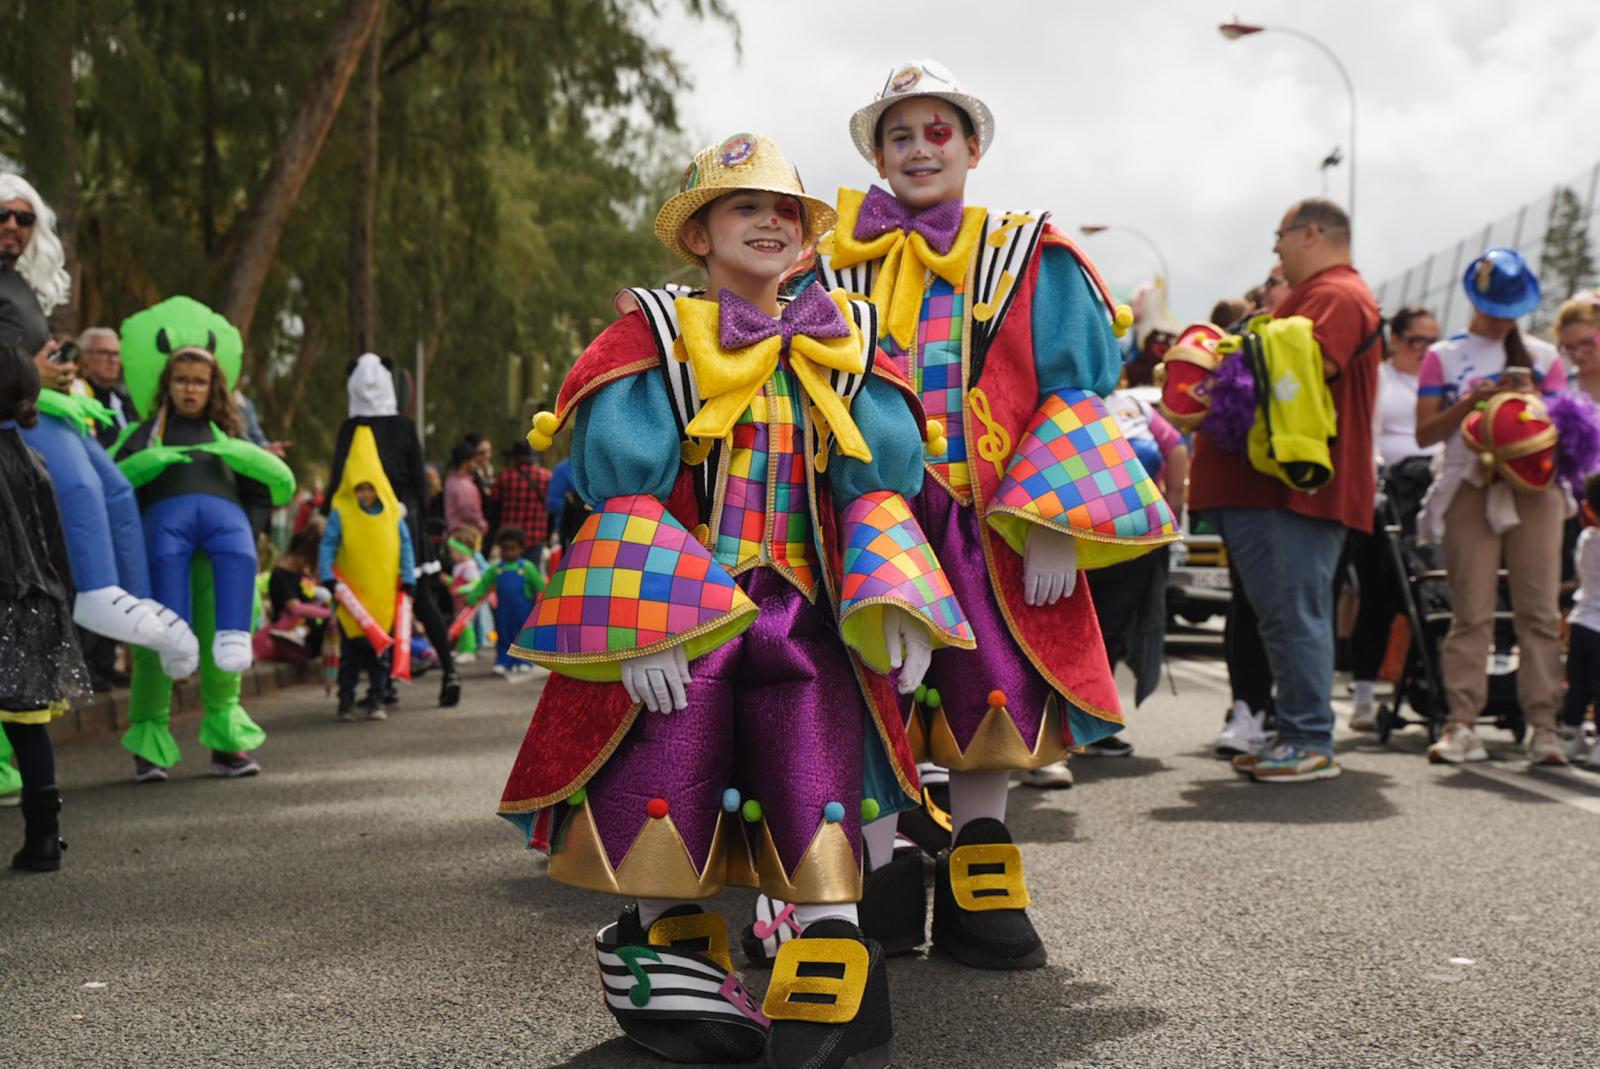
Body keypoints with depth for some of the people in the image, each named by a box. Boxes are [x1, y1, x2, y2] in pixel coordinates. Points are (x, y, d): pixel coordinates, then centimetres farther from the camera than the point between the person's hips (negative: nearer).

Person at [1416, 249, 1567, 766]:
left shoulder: (1543, 356, 15)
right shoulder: (1443, 357, 11)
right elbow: (1425, 433, 5)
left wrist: (1531, 400, -7)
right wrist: (1471, 401, -10)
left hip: (1534, 485, 1)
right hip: (1470, 486, -1)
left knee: (1540, 610, -4)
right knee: (1471, 611, -4)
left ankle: (1544, 725, -1)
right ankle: (1462, 725, -3)